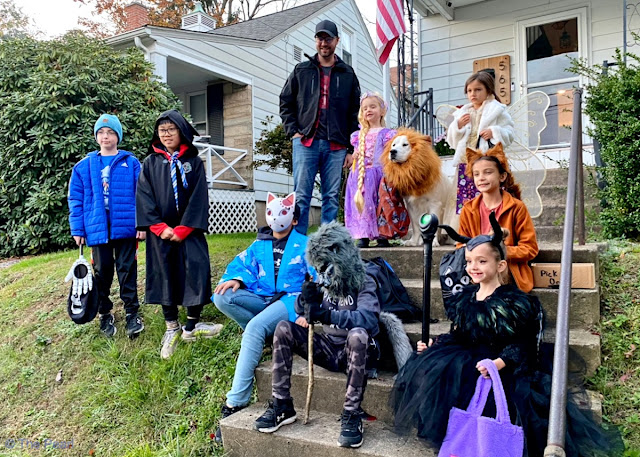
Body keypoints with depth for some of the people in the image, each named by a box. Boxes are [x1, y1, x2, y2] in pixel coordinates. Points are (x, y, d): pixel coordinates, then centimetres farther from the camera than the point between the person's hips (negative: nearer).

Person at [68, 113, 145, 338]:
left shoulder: (131, 163, 1)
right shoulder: (84, 166, 6)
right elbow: (76, 199, 7)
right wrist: (77, 229, 1)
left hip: (126, 227, -2)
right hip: (97, 228, 2)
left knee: (127, 271, 4)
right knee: (102, 272, 11)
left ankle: (132, 313, 15)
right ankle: (105, 314, 26)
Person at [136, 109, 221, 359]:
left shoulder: (194, 162, 3)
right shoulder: (150, 163, 6)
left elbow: (198, 198, -4)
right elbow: (144, 197, -1)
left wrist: (182, 230, -11)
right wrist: (160, 227, -11)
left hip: (188, 230, -1)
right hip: (161, 231, 1)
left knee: (196, 273, -5)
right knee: (164, 277, 5)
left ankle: (192, 326, 9)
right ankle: (172, 329, 17)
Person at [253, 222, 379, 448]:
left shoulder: (364, 283, -10)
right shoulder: (326, 281, 7)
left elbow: (369, 318, -28)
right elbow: (300, 311, 11)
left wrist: (328, 315, -39)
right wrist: (306, 298, -14)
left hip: (353, 350, -5)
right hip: (328, 348, 5)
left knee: (358, 334, -38)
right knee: (284, 328, -12)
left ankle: (352, 414, -29)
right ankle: (282, 405, -9)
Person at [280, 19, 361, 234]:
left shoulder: (348, 75, 13)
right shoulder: (301, 71, 13)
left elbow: (355, 114, 10)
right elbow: (285, 103, 14)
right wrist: (293, 131, -1)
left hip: (336, 146, 1)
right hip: (305, 142, -1)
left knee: (332, 197, 2)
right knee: (301, 195, -4)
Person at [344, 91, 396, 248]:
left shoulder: (386, 133, 5)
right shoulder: (359, 135, 19)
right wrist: (354, 156, 5)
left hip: (378, 172, -4)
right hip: (360, 175, 4)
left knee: (378, 203, -9)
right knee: (360, 202, -5)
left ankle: (382, 236, -2)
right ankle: (363, 236, -2)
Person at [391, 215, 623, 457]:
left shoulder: (513, 301, -7)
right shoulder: (465, 298, 12)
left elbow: (519, 346, -10)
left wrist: (499, 363, -26)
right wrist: (434, 346, 2)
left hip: (501, 368, -6)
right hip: (464, 359, 6)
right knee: (429, 369, -19)